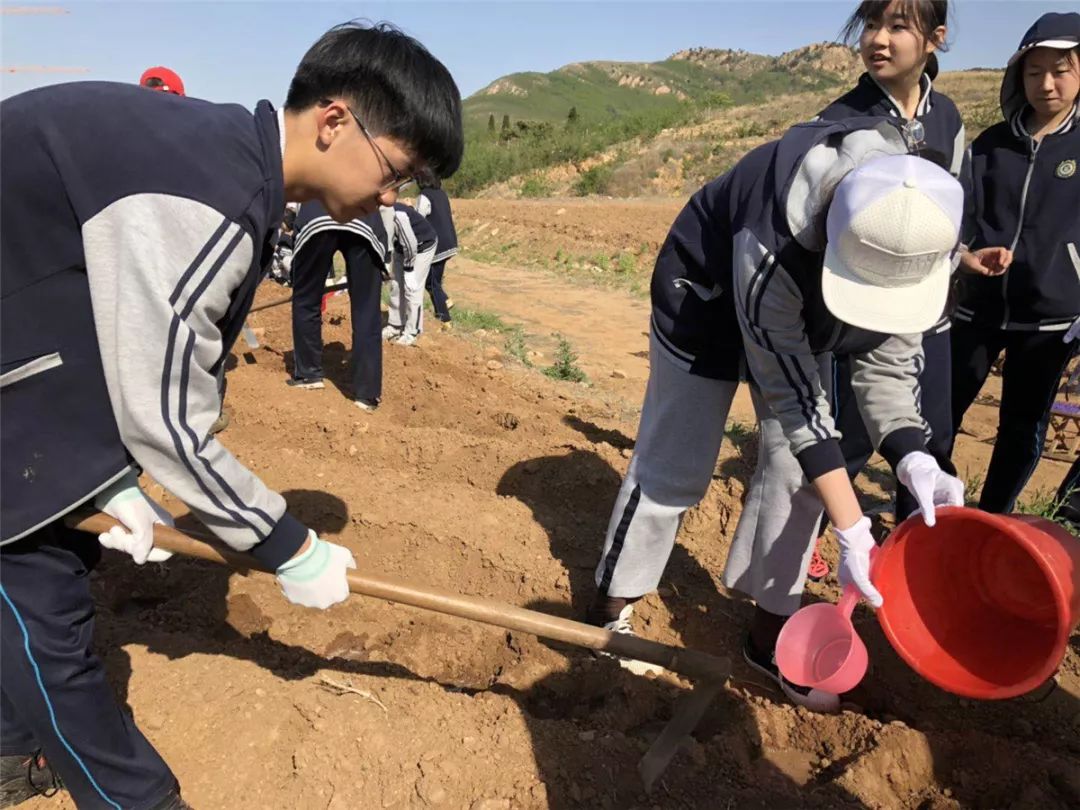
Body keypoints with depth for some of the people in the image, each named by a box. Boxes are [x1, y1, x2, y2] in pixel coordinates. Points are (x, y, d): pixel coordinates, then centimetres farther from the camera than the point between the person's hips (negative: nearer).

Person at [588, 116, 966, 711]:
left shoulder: (923, 239, -26)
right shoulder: (773, 249, -42)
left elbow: (889, 361, -15)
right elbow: (793, 397, -34)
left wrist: (912, 458, -32)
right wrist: (851, 528, -34)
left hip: (801, 309, 6)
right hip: (707, 294, -5)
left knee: (800, 471, 2)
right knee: (672, 468, -3)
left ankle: (769, 634, 20)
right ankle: (610, 609, 19)